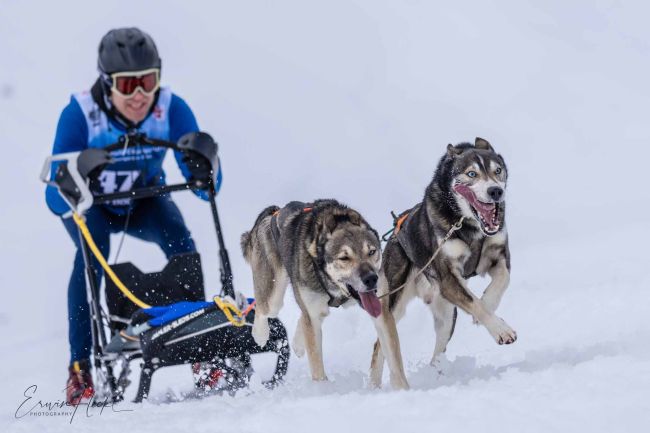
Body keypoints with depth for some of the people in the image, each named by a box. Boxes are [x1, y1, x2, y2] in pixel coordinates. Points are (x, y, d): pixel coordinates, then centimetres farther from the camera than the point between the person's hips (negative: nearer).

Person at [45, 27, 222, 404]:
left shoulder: (172, 109, -28)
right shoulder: (80, 114, -33)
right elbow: (57, 198, -36)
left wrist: (204, 175, -53)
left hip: (145, 199, 2)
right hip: (90, 204, -2)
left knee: (180, 242, -25)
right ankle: (80, 367, -25)